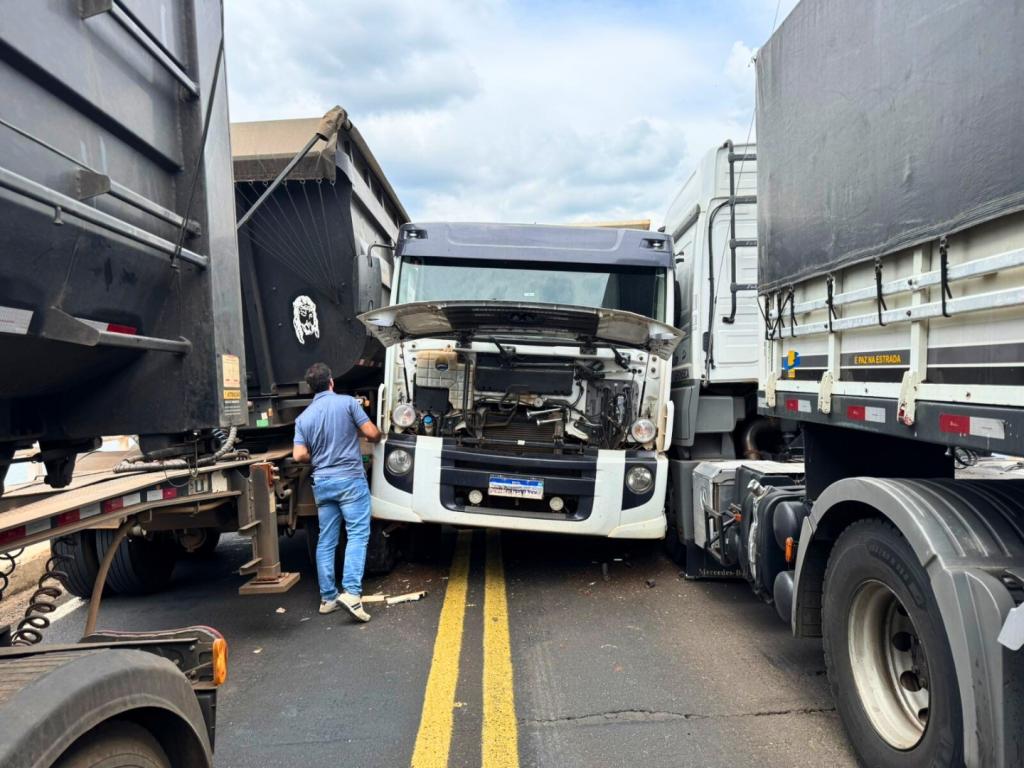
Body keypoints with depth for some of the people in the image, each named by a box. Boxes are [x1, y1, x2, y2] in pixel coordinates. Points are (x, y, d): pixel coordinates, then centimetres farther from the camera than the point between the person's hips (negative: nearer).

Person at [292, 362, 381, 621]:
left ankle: (327, 597, 14)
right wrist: (377, 437, 17)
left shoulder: (303, 417, 7)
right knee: (358, 534, -4)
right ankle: (351, 592, -16)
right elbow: (372, 433, -7)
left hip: (322, 482, 5)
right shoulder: (347, 402, -5)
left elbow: (299, 455, -2)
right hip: (350, 478, -4)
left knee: (326, 541, 10)